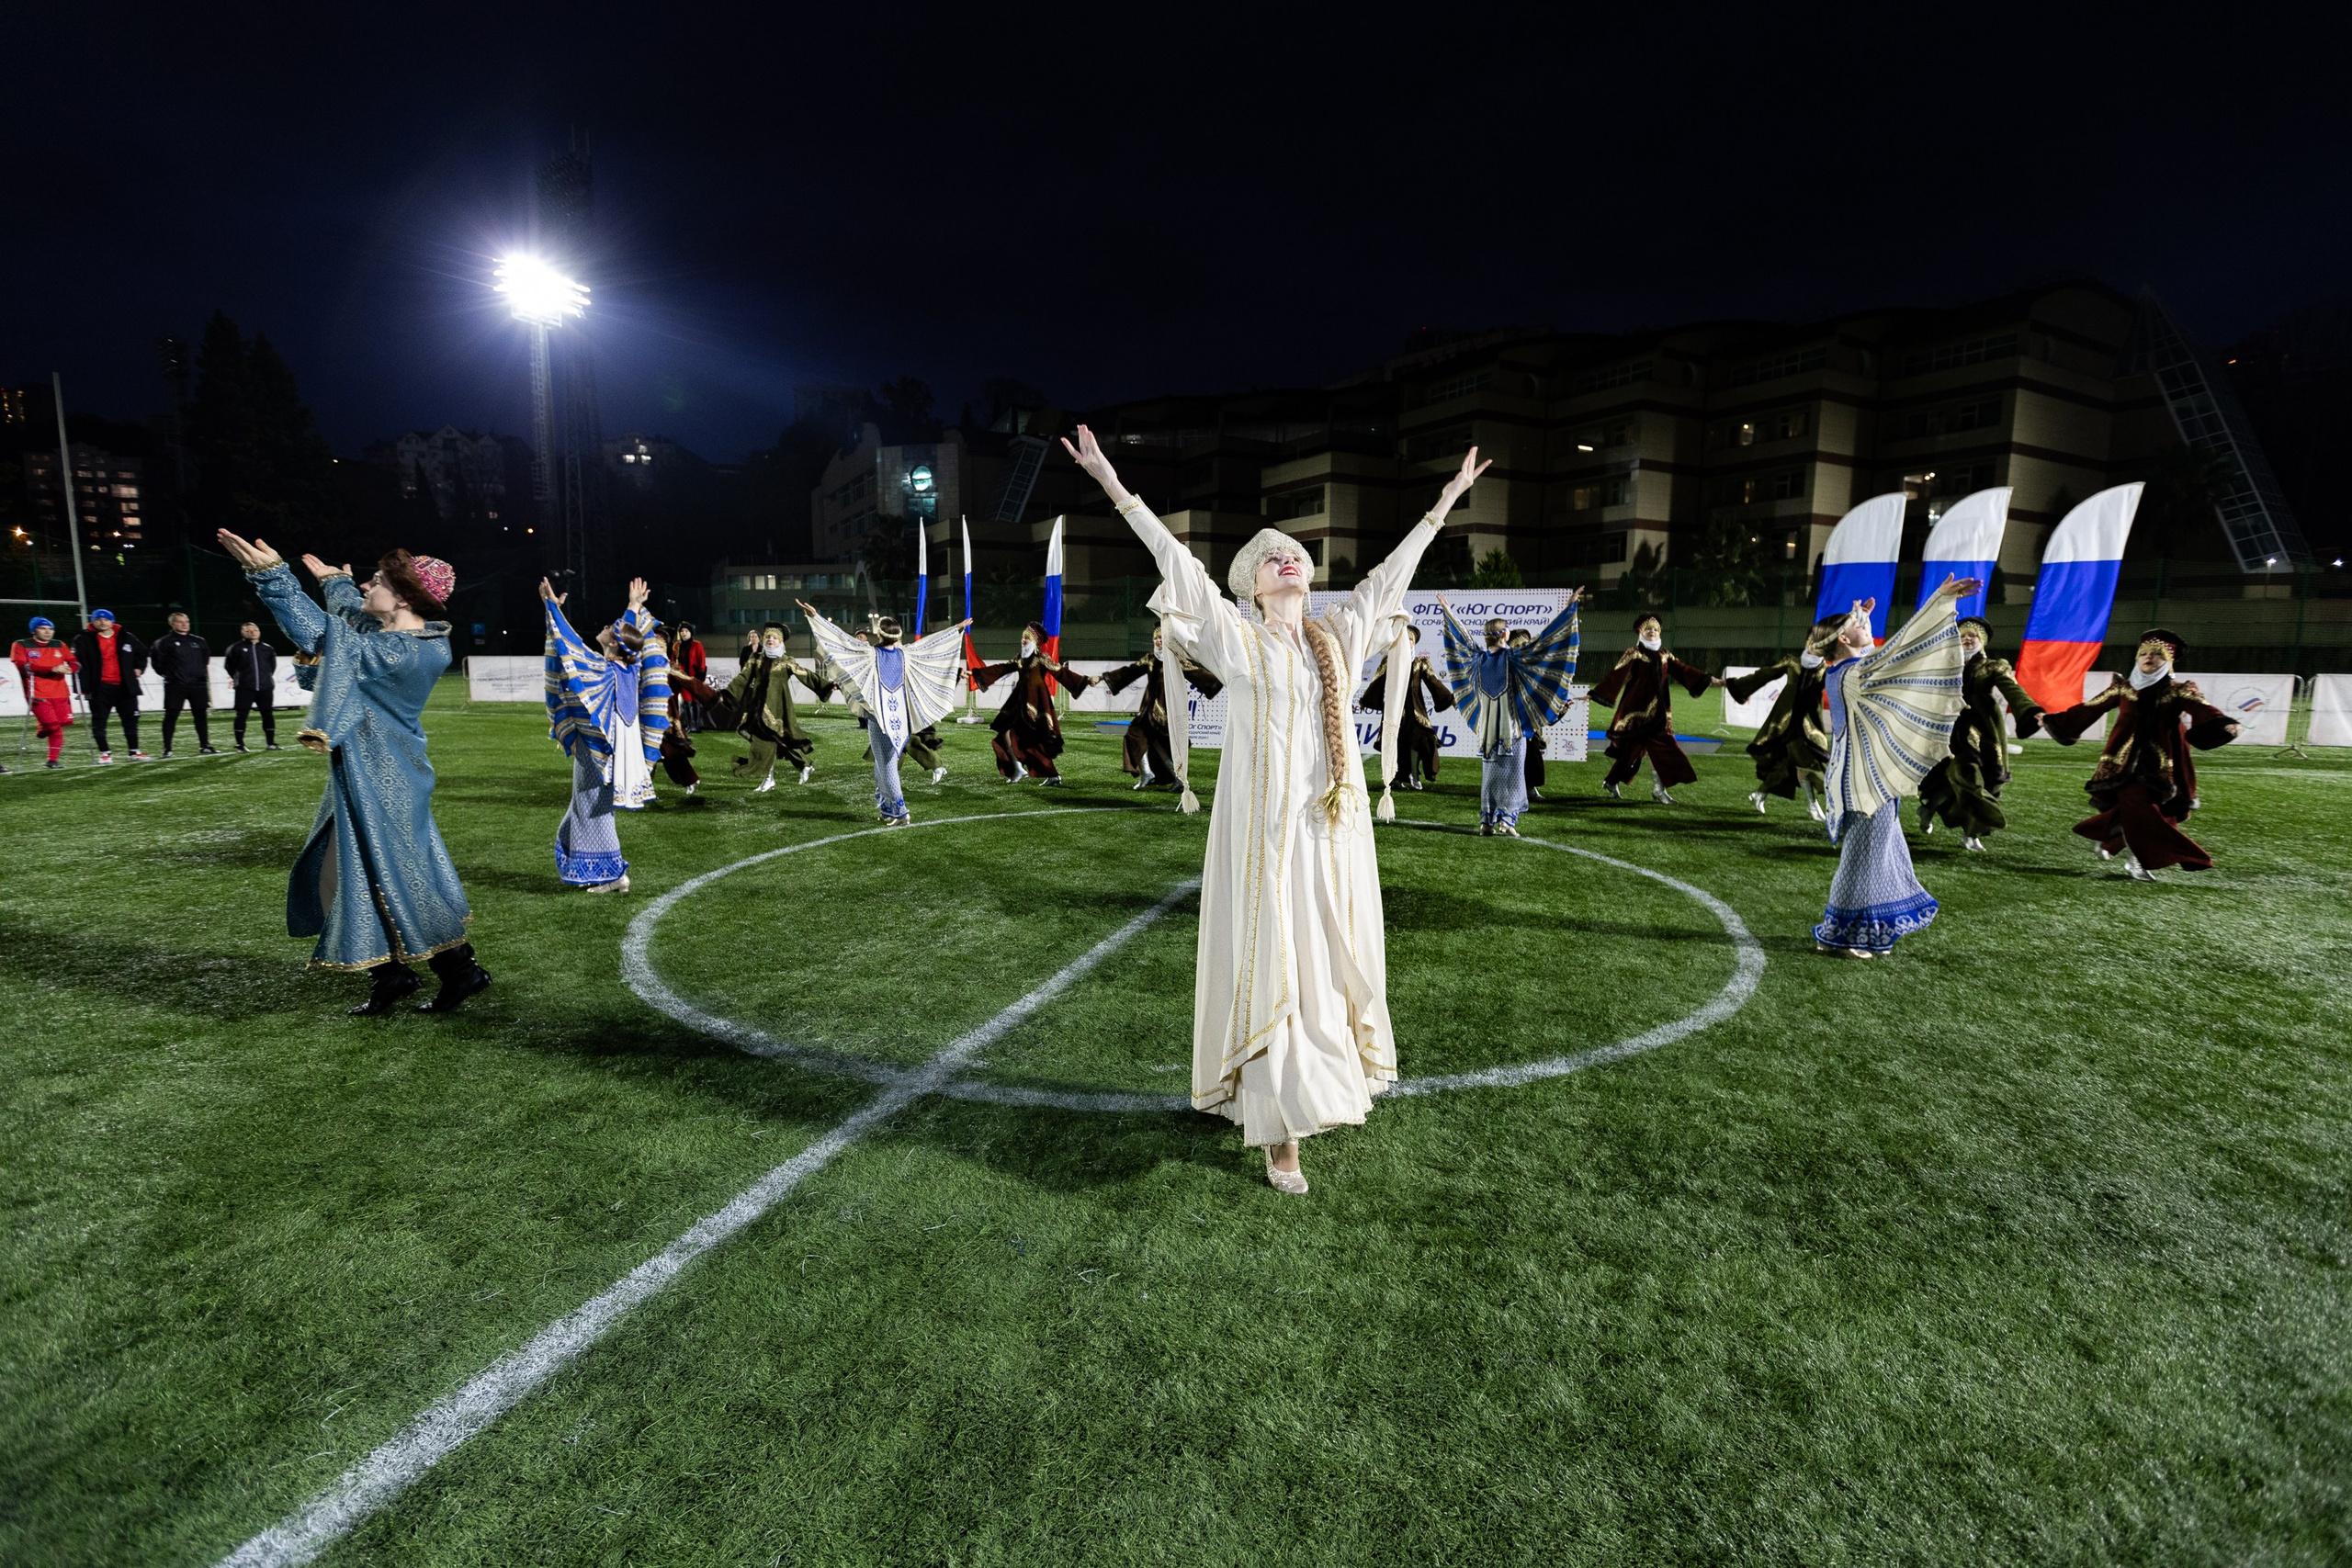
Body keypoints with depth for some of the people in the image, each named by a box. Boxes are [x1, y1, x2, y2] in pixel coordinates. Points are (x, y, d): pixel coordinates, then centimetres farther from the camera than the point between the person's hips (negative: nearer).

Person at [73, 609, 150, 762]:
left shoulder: (126, 638, 9)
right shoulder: (84, 640, -1)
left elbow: (142, 652, 27)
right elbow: (78, 663, -6)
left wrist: (138, 668, 14)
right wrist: (84, 687, -12)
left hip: (125, 687, 2)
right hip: (99, 688, -2)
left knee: (131, 720, 6)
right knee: (99, 722, 1)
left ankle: (135, 752, 14)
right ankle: (105, 753, 8)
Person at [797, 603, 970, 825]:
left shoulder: (870, 653, -6)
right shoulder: (906, 655, 3)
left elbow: (841, 637, -7)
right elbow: (932, 641, 14)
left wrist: (815, 616, -5)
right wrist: (957, 628, 26)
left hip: (880, 719, -4)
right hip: (902, 719, 4)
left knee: (886, 765, -1)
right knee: (885, 763, 17)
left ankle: (899, 811, -4)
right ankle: (886, 806, 23)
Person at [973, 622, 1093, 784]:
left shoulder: (1042, 659, -4)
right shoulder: (1020, 660, 14)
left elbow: (1061, 672, -11)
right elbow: (999, 669, 16)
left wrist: (1085, 681, -21)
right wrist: (974, 673, 16)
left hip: (1035, 703, -7)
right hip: (1021, 702, 7)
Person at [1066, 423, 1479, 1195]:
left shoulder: (1338, 634, 12)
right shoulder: (1237, 638, -1)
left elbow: (1389, 573, 21)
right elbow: (1179, 565, -7)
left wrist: (1446, 500, 29)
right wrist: (1117, 490, -11)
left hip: (1333, 832, 5)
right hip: (1267, 830, -5)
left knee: (1334, 963, 12)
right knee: (1270, 972, -1)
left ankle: (1322, 1082, 31)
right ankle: (1277, 1130, 9)